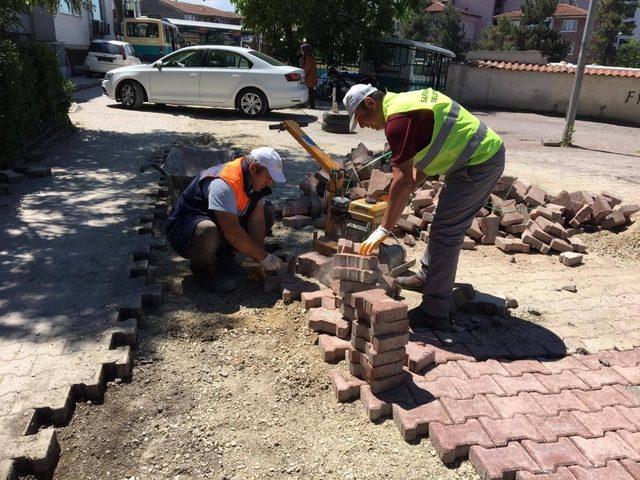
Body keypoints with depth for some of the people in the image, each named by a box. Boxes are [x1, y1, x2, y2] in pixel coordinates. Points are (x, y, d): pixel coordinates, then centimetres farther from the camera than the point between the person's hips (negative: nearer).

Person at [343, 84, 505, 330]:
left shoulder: (398, 120, -19)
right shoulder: (408, 100, 13)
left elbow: (402, 179, -23)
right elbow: (427, 157, 18)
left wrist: (384, 229, -18)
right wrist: (404, 192, 14)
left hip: (480, 163, -10)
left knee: (445, 234, -7)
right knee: (444, 224, 21)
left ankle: (434, 313, 0)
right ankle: (427, 277, 38)